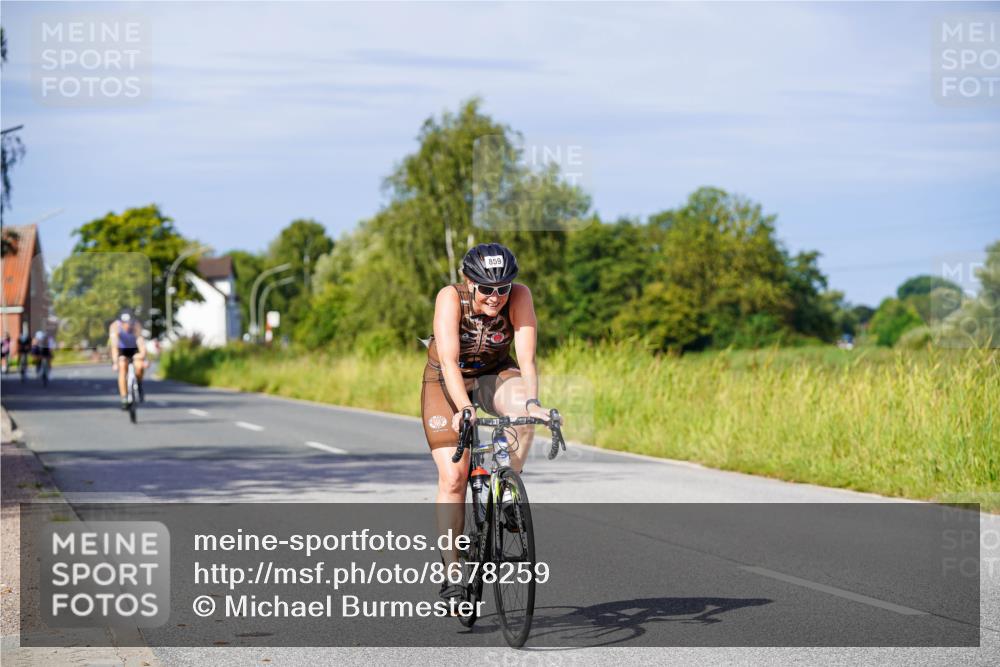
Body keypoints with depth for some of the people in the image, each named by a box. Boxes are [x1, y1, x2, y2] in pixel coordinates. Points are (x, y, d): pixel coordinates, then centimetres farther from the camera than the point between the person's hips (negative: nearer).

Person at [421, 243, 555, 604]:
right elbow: (449, 360, -38)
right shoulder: (450, 298, -28)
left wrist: (530, 401, -47)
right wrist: (464, 408, -52)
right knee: (453, 476, -12)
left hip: (494, 375, 2)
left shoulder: (519, 296, -24)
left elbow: (526, 358, -30)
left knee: (521, 401, -34)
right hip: (447, 382, -1)